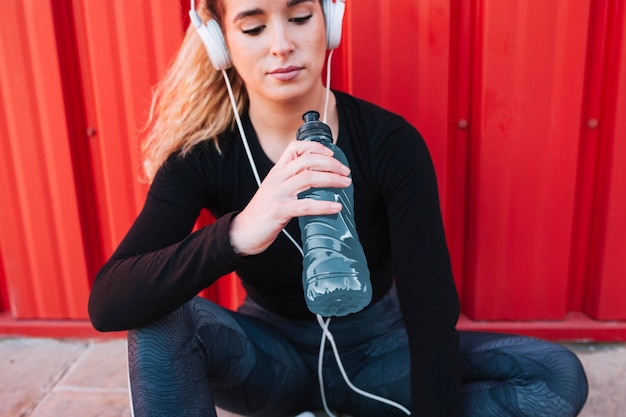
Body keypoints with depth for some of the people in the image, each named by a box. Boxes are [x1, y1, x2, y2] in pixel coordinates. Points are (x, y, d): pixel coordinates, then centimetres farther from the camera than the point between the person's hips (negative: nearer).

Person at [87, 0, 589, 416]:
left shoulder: (390, 141, -18)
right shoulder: (203, 155, -16)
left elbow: (431, 308, -20)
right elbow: (107, 304, -28)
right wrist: (235, 235, -46)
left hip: (379, 349, 1)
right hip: (272, 354, 0)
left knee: (559, 376, -19)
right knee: (158, 314, -28)